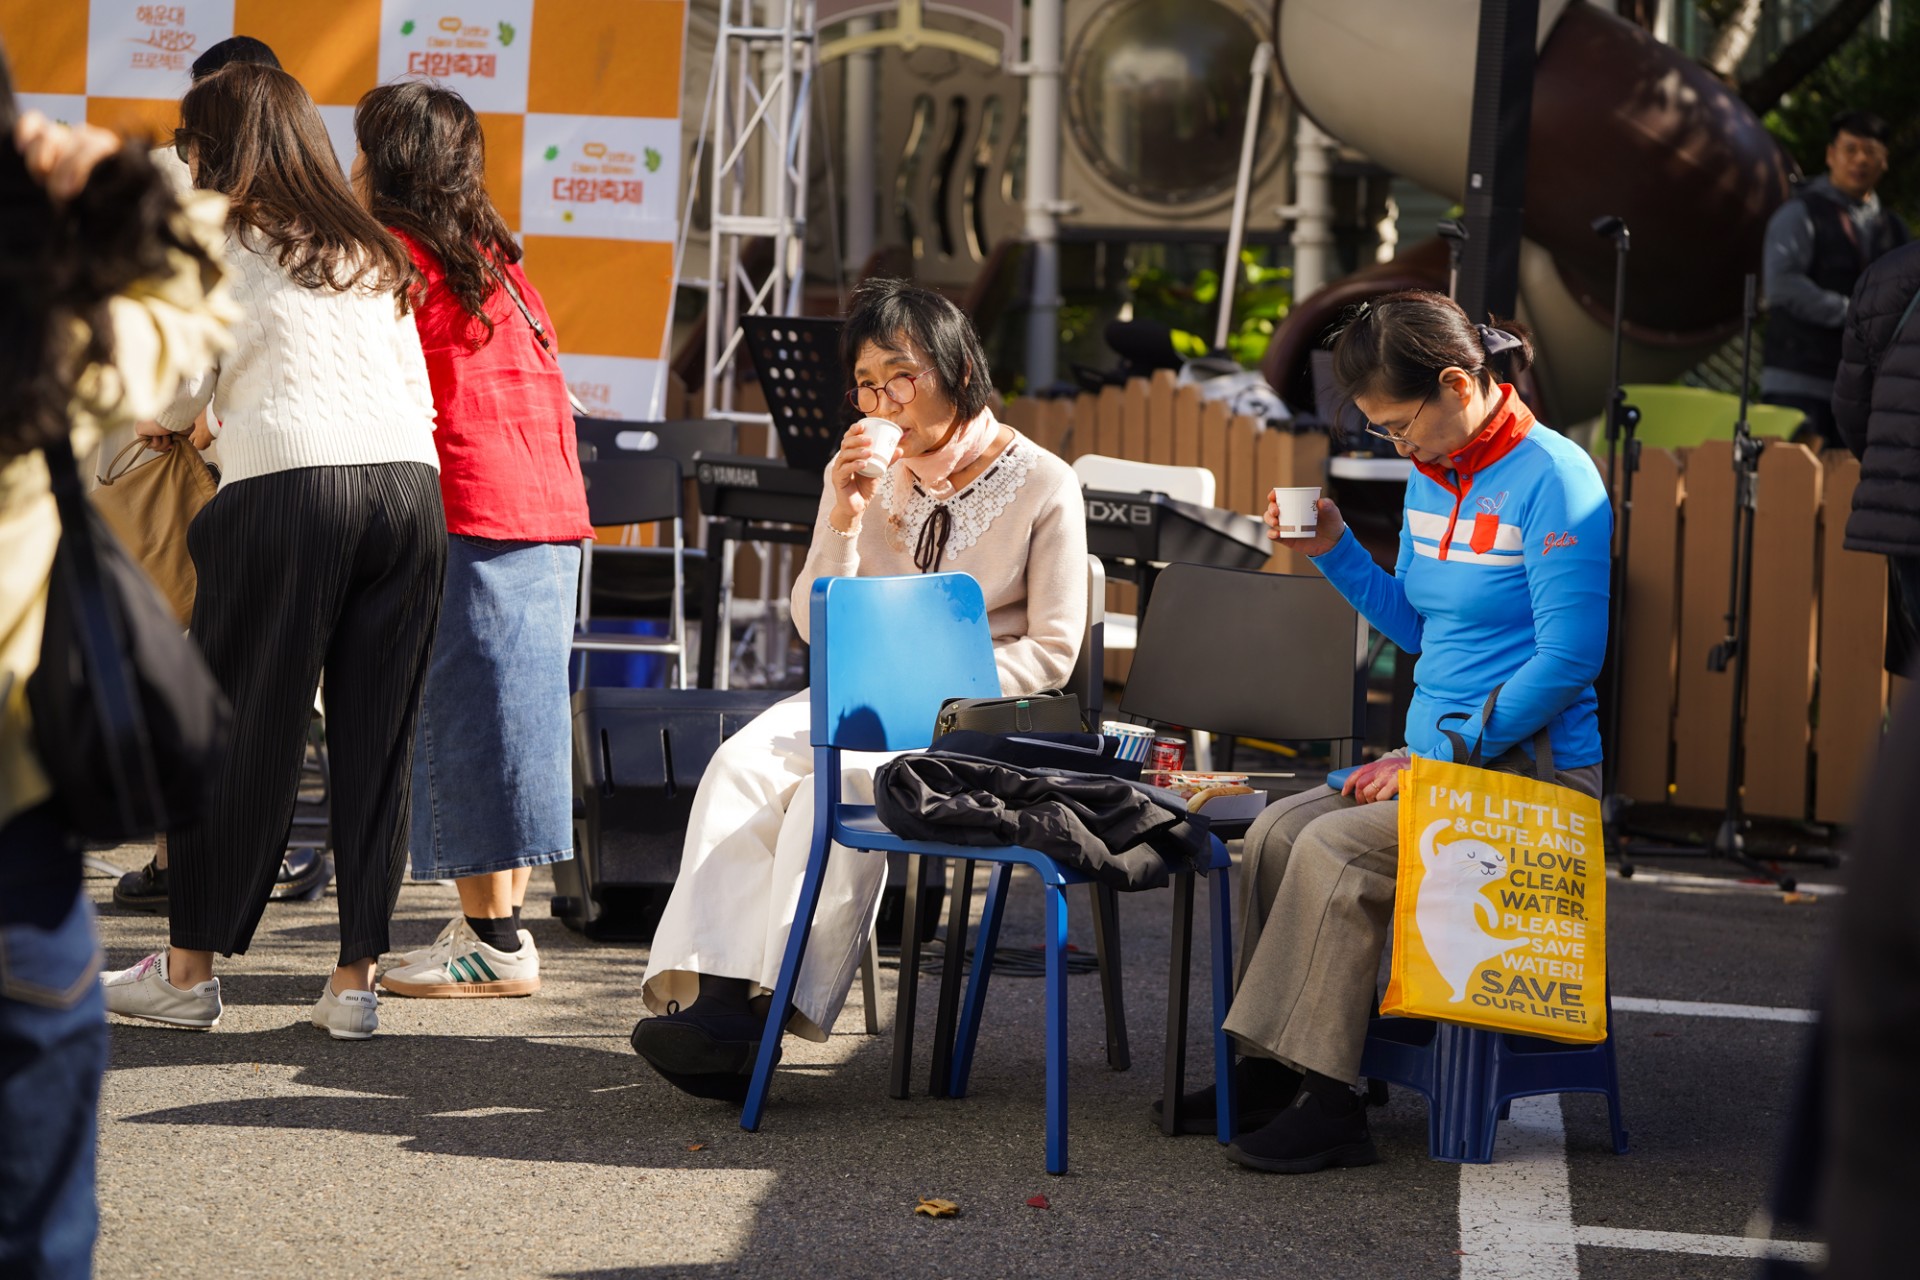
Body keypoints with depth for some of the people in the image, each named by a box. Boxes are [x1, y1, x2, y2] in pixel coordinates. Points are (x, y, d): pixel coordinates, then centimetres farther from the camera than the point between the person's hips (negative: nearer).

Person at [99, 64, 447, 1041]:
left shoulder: (219, 250, 3)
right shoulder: (372, 255, 21)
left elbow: (171, 396, 5)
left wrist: (156, 422, 25)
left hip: (287, 485, -5)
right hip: (409, 486, 5)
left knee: (239, 732, 3)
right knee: (375, 741, 6)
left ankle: (189, 968, 11)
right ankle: (356, 979, 6)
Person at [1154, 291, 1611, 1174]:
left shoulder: (1553, 480, -15)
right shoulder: (1432, 476, 12)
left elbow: (1569, 660, -20)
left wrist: (1439, 757, -20)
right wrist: (1334, 552, 8)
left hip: (1536, 772, -8)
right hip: (1439, 755, 9)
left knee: (1334, 849, -23)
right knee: (1277, 831, -8)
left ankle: (1326, 1101, -18)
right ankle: (1266, 1073, -2)